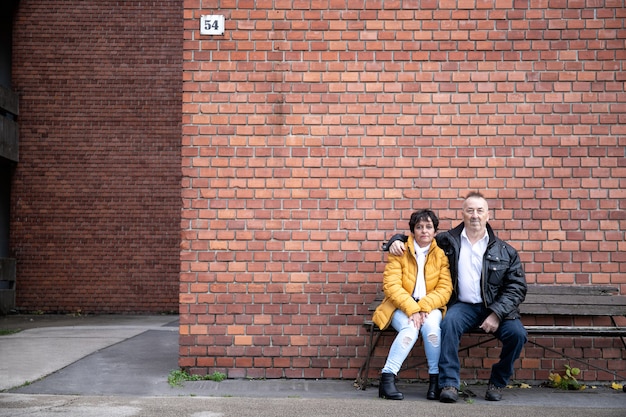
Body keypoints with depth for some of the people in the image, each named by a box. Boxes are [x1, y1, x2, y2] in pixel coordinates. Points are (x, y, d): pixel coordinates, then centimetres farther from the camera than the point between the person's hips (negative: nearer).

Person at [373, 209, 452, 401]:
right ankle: (387, 377, -26)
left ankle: (435, 378, -15)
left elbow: (445, 289, -5)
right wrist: (411, 309, -24)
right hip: (401, 307, -1)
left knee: (431, 325, -31)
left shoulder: (441, 255, 3)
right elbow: (391, 286, -11)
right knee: (410, 328, -33)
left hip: (429, 307, 1)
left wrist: (424, 307, -21)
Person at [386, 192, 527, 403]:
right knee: (449, 322, -33)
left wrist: (496, 313, -12)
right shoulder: (448, 241, 7)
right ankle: (449, 383, -25)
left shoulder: (505, 251, 5)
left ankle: (497, 382, 0)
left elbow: (517, 287, 2)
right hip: (464, 306, -1)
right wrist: (397, 240, -3)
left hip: (495, 308, 1)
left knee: (517, 333, -25)